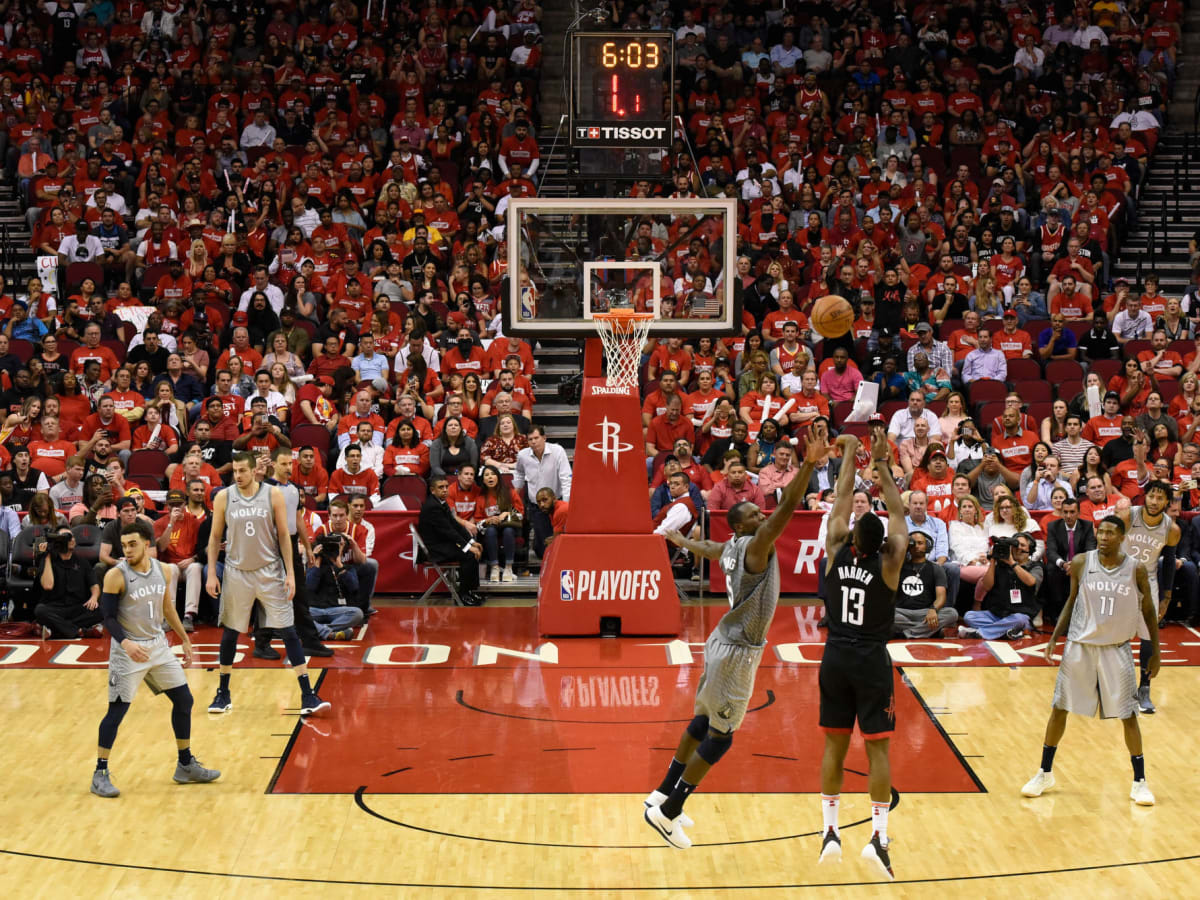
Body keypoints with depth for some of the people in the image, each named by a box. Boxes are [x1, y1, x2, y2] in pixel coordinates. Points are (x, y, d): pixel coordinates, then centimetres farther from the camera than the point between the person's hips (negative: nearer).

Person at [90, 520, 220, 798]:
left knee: (184, 700, 9)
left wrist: (185, 639, 20)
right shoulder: (116, 576, -16)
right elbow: (109, 618, -15)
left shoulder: (164, 571, 0)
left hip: (158, 646, 6)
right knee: (117, 710, -6)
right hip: (128, 651, -6)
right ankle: (100, 774, 5)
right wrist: (125, 643, -31)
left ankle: (186, 766, 22)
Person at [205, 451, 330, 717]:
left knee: (289, 632, -4)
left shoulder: (273, 495, -5)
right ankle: (223, 693, 24)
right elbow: (215, 537, 6)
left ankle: (307, 696, -4)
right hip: (236, 573, 1)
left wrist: (290, 573, -6)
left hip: (270, 572, -1)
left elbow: (284, 535, -1)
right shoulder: (224, 497, -2)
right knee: (229, 633, 9)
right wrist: (211, 573, 0)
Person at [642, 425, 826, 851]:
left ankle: (663, 795, 32)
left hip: (723, 642, 10)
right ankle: (666, 812, 1)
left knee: (704, 723, 21)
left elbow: (705, 549, 31)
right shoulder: (756, 544, -19)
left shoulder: (732, 547, 7)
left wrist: (681, 541, 53)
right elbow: (787, 507, -35)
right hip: (737, 653, -10)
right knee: (720, 737, -2)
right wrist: (809, 464, -41)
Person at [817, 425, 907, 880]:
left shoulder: (837, 553, -6)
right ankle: (878, 836, -10)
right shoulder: (888, 563, -11)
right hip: (871, 661, -3)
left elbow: (843, 498, 4)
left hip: (835, 658, 3)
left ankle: (829, 832, 9)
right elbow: (897, 510, -2)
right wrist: (881, 462, 1)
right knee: (877, 747, -1)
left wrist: (850, 453, 12)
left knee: (834, 744, 9)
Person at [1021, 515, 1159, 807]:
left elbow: (1148, 612, 3)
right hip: (1079, 646, 1)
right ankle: (1045, 774, 19)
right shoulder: (1081, 563, -4)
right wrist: (1054, 638, 1)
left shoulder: (1135, 570, -7)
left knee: (1128, 716, -1)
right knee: (1059, 708, 5)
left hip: (1116, 649, -1)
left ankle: (1140, 783, 10)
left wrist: (1155, 653, 2)